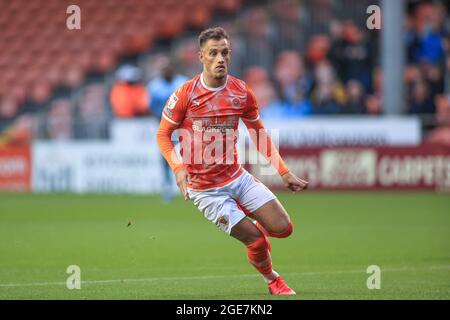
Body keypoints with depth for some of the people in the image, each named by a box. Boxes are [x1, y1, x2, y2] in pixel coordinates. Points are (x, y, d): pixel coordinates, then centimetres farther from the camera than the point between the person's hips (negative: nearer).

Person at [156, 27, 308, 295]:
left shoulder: (242, 92, -2)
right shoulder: (185, 95, -13)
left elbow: (260, 135, 10)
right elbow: (163, 135, -4)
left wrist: (285, 172, 4)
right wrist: (178, 167, -21)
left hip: (237, 177, 4)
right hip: (205, 189, -4)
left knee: (283, 228, -5)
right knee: (257, 241, -10)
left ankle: (245, 218, 27)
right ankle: (273, 281, 20)